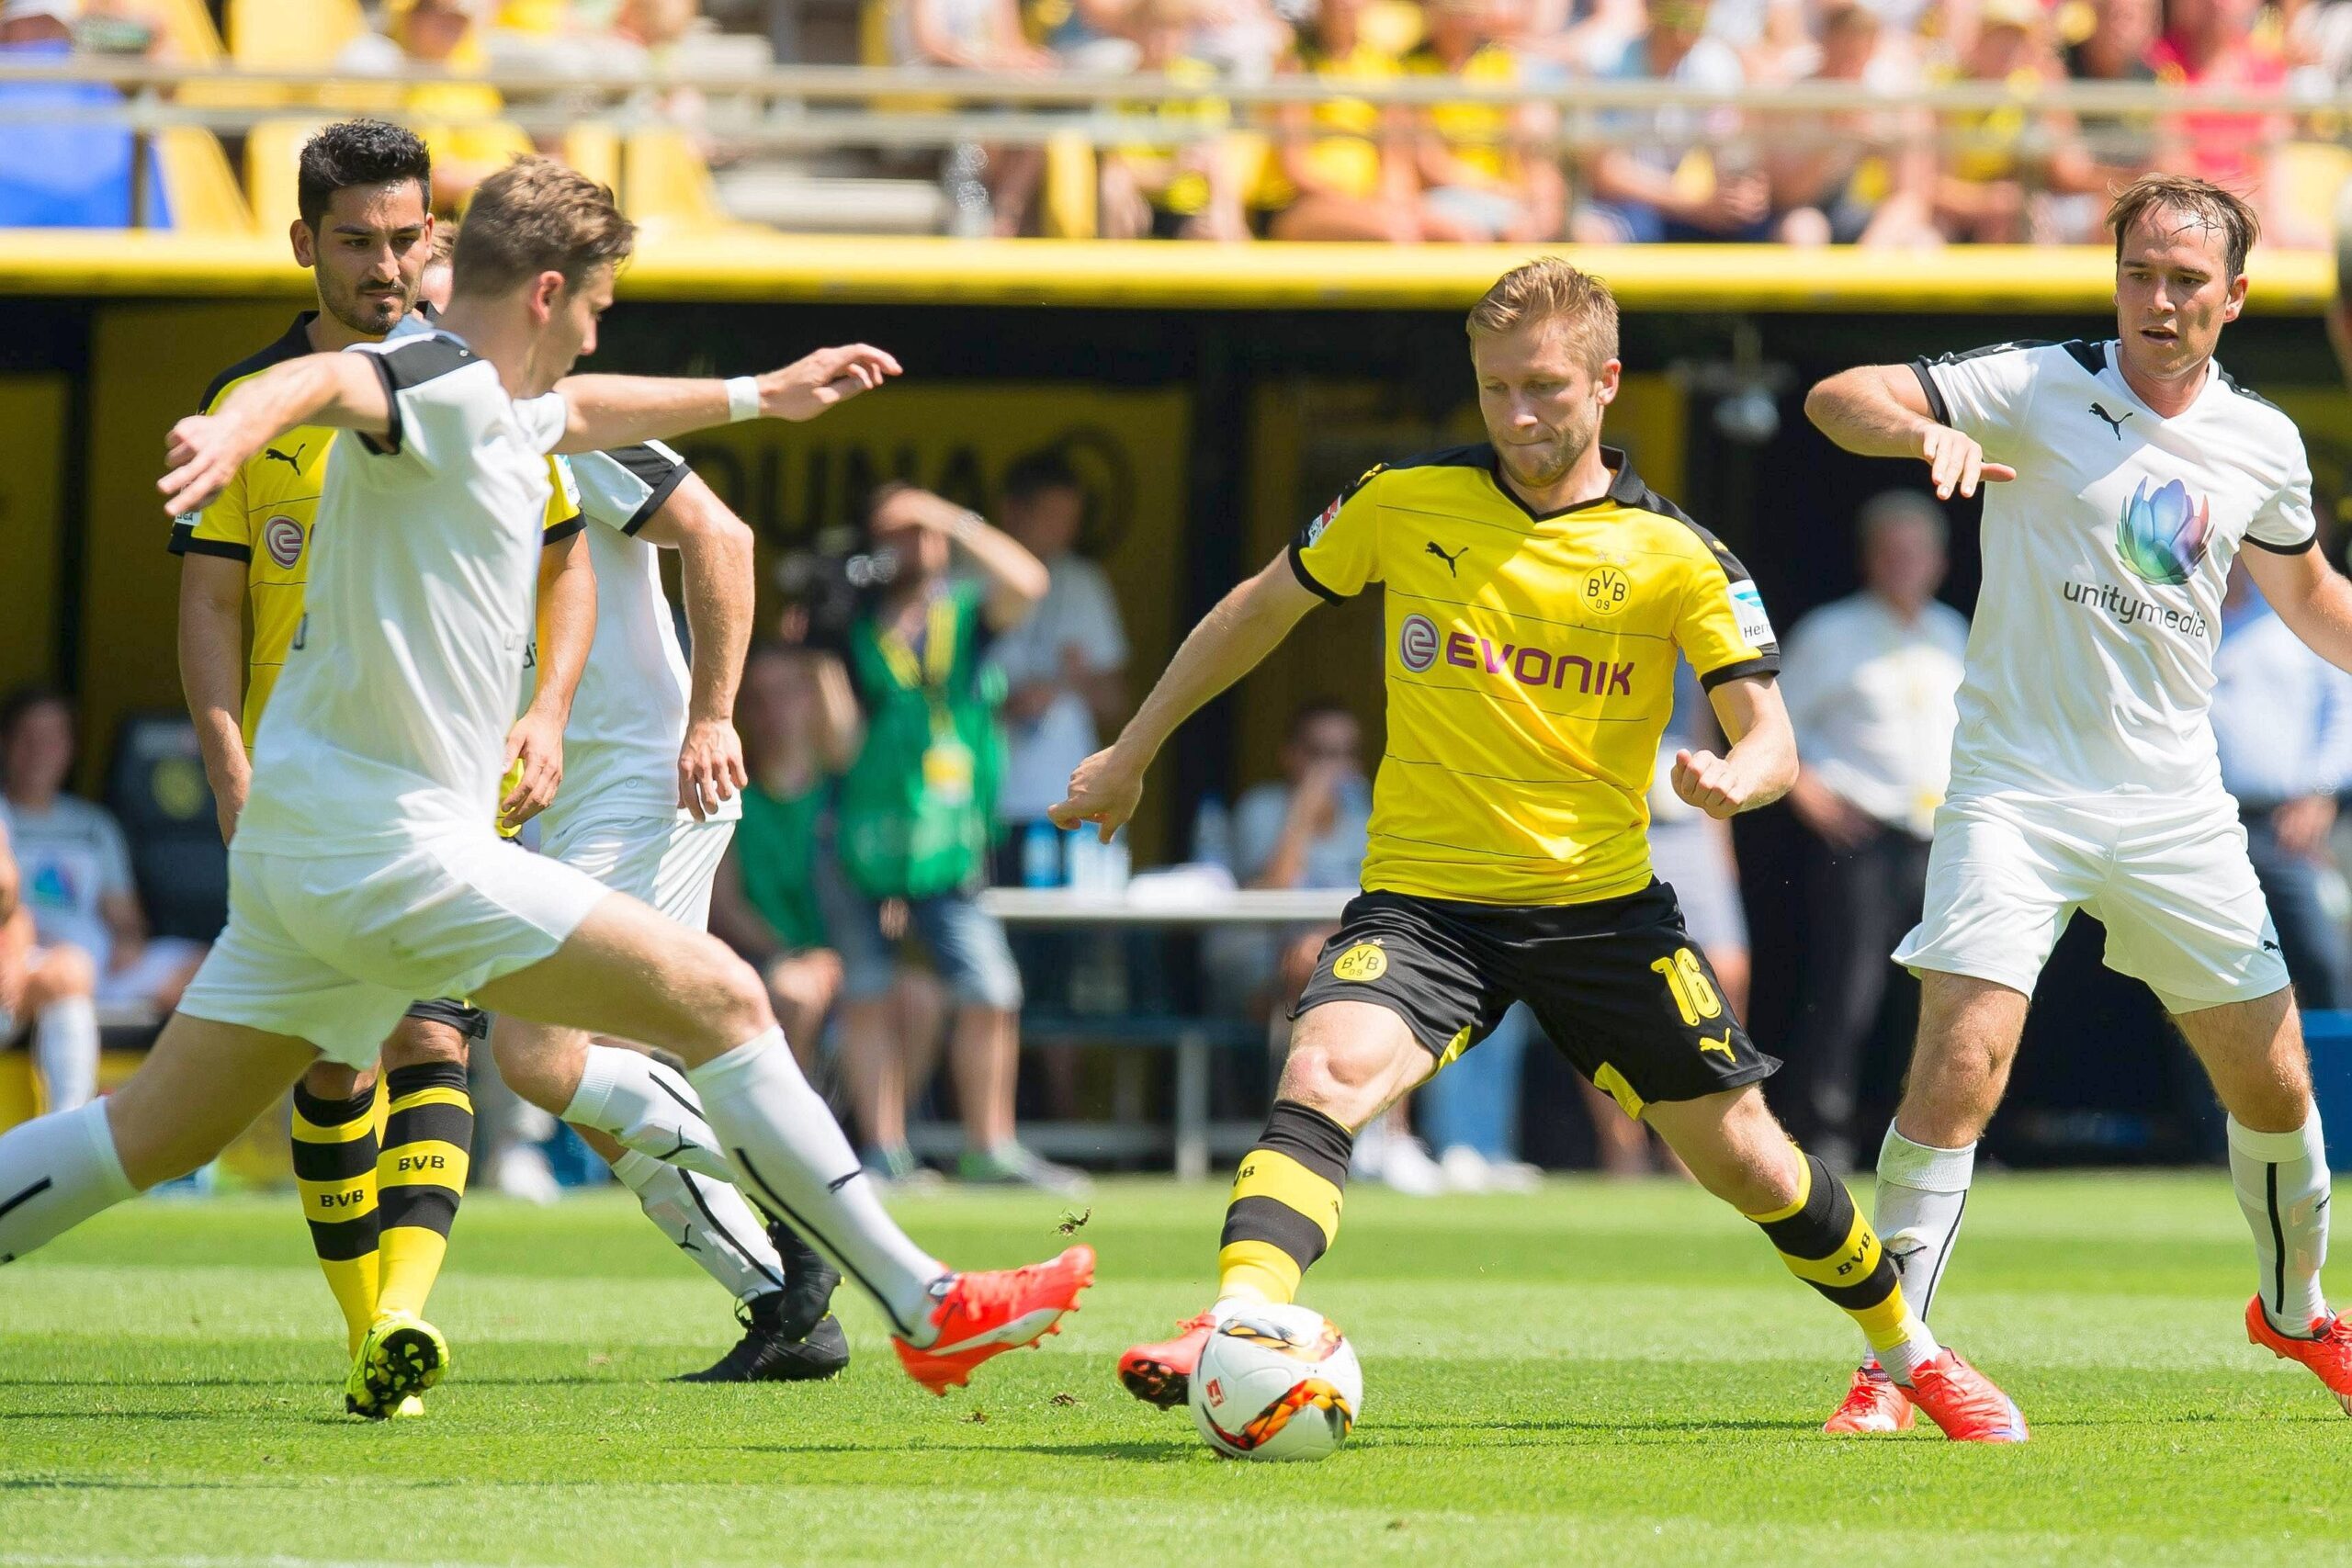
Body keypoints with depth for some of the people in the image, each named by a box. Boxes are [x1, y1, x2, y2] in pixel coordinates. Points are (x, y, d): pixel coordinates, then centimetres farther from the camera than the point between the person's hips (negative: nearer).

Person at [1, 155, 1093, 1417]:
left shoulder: (502, 410, 17)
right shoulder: (446, 387, -13)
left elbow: (578, 413, 41)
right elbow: (325, 382, -36)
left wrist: (758, 395, 53)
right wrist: (236, 428, -59)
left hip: (297, 843, 10)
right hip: (393, 849, -10)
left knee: (156, 1135, 11)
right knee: (719, 998, -7)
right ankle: (926, 1311, -4)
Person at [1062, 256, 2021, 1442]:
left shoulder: (1675, 557, -4)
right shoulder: (1402, 504, 0)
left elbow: (1770, 734, -7)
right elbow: (1261, 609, 15)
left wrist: (1735, 781, -32)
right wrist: (1133, 753, 20)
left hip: (1602, 903, 0)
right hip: (1424, 898, 0)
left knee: (1739, 1156, 5)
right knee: (1325, 1075, -29)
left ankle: (1906, 1347, 29)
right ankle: (1234, 1330, -41)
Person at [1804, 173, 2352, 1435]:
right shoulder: (2036, 392, -7)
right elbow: (1836, 400, -12)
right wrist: (1928, 433, -32)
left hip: (2175, 802, 4)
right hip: (2019, 793, -4)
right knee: (1961, 1067, -18)